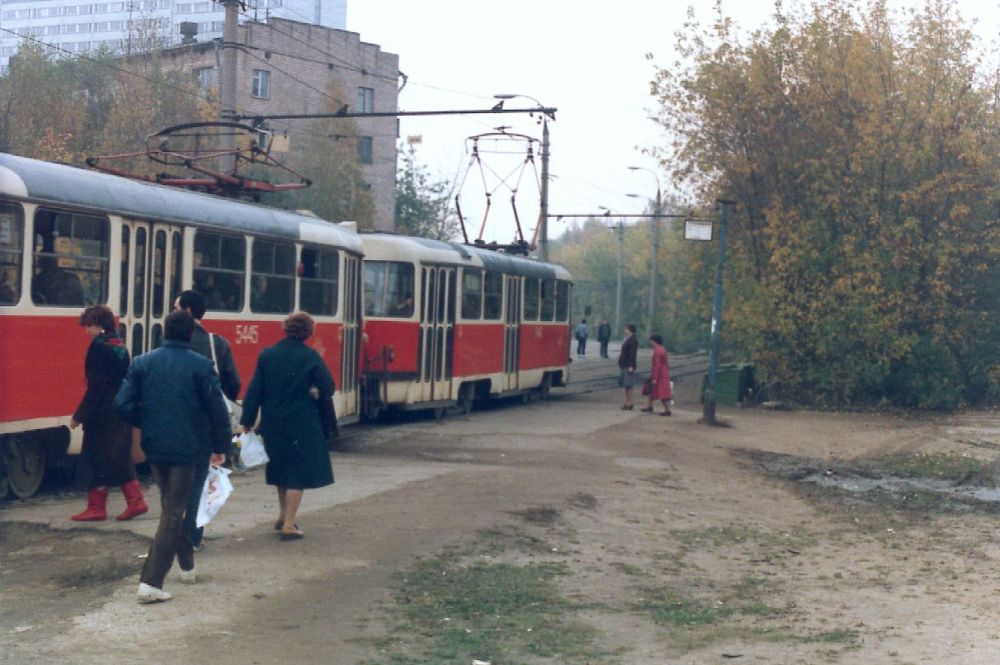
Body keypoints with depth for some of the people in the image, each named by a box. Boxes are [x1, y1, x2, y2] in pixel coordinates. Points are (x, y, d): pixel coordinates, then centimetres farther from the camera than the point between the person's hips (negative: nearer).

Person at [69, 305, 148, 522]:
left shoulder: (99, 347, -14)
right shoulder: (121, 346, 11)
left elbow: (95, 387, -17)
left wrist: (79, 416, -13)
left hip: (103, 414, -8)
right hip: (122, 412, 8)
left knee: (95, 458, 1)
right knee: (119, 458, 13)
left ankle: (97, 508, 5)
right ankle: (136, 500, 9)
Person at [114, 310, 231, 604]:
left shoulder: (142, 363, 0)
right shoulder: (201, 366, -9)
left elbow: (123, 405, -5)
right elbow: (217, 411, -8)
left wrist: (147, 423, 13)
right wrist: (220, 448, 3)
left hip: (154, 447, 4)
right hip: (187, 448, -4)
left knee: (172, 505, 23)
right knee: (174, 512, 0)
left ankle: (187, 565, 36)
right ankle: (151, 582, -8)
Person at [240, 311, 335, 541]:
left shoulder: (267, 355, -1)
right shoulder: (310, 357, -10)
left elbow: (254, 390, 0)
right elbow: (327, 389, -7)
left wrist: (247, 421, 5)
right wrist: (314, 400, 14)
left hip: (273, 424, 4)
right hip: (302, 425, -4)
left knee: (281, 469, 22)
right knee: (298, 473, 3)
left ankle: (283, 516, 34)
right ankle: (288, 525, 0)